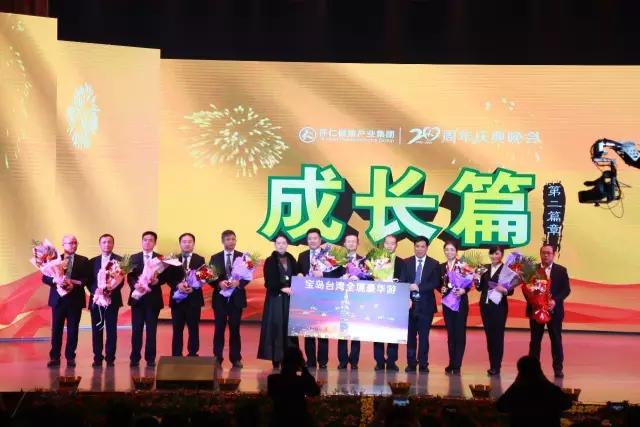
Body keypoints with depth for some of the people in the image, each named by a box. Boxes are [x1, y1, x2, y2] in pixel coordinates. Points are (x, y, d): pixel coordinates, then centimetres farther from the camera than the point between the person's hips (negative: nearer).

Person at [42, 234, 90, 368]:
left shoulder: (83, 261, 7)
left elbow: (88, 279, -1)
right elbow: (45, 278, 3)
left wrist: (75, 284, -17)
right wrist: (56, 281, -17)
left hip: (75, 299, 0)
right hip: (58, 298, 0)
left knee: (73, 329, 2)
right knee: (56, 329, 1)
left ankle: (70, 357, 10)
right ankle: (54, 357, 6)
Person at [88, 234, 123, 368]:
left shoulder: (119, 260, 1)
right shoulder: (93, 261, 11)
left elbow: (121, 280, -5)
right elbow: (89, 281, 7)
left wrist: (110, 292, -19)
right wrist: (95, 292, -12)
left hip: (112, 300, -2)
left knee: (111, 329, 0)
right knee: (96, 329, 2)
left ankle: (110, 358, 4)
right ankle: (97, 358, 6)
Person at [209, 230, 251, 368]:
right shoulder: (215, 258, 5)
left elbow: (248, 277, -1)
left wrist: (238, 283, -20)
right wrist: (219, 283, -19)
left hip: (236, 298, 0)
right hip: (220, 298, 0)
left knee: (235, 329, 4)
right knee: (219, 329, 2)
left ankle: (236, 358, 9)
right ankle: (217, 358, 5)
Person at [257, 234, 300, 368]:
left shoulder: (291, 260, 12)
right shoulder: (270, 261, -1)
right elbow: (269, 282, -7)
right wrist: (282, 288, -16)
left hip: (289, 298, 4)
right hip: (275, 299, -4)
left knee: (289, 326, 0)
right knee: (276, 327, -6)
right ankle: (276, 359, -4)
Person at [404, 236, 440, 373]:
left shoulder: (434, 264, 5)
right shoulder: (406, 263, 8)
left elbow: (435, 284, -4)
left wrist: (419, 287, -15)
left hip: (425, 305, -1)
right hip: (410, 303, 1)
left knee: (424, 335, -1)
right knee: (410, 335, 5)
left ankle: (423, 364, 3)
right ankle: (411, 363, 11)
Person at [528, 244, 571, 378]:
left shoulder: (561, 270, 4)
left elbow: (566, 289, -1)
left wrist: (555, 300, -16)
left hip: (554, 310, 0)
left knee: (556, 340, 3)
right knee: (535, 340, 4)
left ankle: (558, 368, 8)